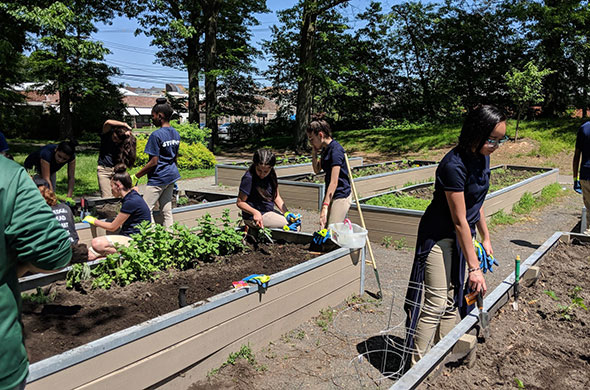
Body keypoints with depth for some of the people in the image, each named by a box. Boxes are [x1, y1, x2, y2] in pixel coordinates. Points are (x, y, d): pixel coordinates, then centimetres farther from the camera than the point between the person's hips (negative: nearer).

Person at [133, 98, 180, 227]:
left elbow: (154, 162, -18)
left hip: (158, 178, -8)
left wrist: (136, 176, -11)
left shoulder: (156, 135, -17)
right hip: (171, 176, 8)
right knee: (167, 210, 12)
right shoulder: (176, 134, 7)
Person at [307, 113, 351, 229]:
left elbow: (334, 182, -25)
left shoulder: (336, 149, -20)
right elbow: (317, 170, 21)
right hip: (330, 194, 10)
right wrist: (314, 153, 5)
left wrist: (325, 207, -30)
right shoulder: (325, 149, 9)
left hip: (341, 196, -10)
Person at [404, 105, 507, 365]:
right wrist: (474, 267, -22)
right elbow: (460, 220, -25)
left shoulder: (482, 158, 1)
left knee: (453, 299, 15)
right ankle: (418, 365, 7)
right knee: (436, 303, -6)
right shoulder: (454, 165, -26)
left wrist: (485, 238, 16)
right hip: (439, 236, -8)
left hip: (463, 236, 8)